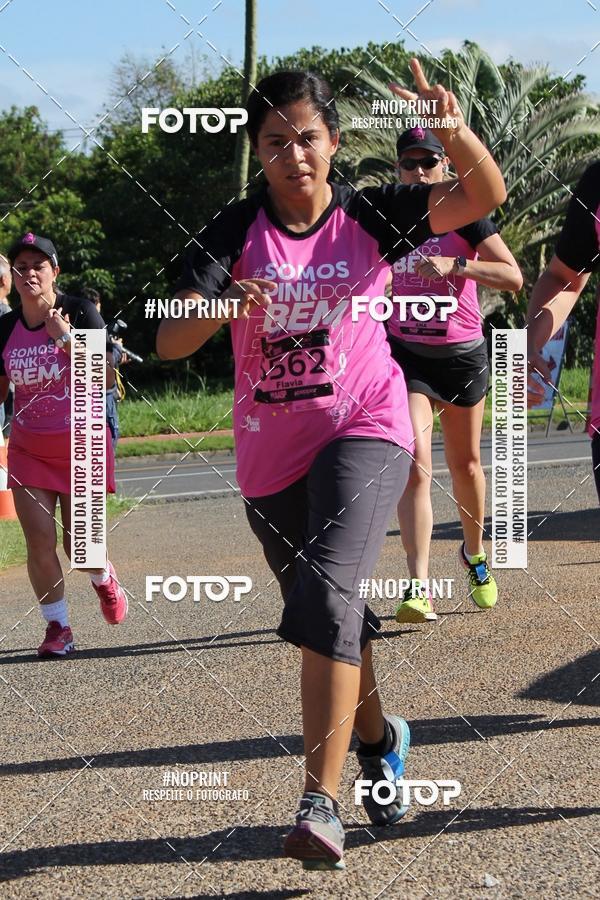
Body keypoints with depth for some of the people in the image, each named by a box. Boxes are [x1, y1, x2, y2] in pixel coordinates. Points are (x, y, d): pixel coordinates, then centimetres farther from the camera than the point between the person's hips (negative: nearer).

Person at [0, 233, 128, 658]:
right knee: (40, 542, -7)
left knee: (79, 543, -1)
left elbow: (105, 378, -16)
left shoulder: (79, 312, -8)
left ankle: (104, 579, 34)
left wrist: (65, 338, -22)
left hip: (81, 443, -3)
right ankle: (58, 628, 7)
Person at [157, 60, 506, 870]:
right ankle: (380, 739, 45)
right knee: (331, 615, 16)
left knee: (326, 586, -26)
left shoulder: (368, 217, -3)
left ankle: (321, 803, -30)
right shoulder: (237, 231, -3)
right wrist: (218, 309, -34)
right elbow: (169, 341, -13)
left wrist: (454, 127, -30)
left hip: (364, 429, -3)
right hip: (272, 452, 3)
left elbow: (485, 196, -12)